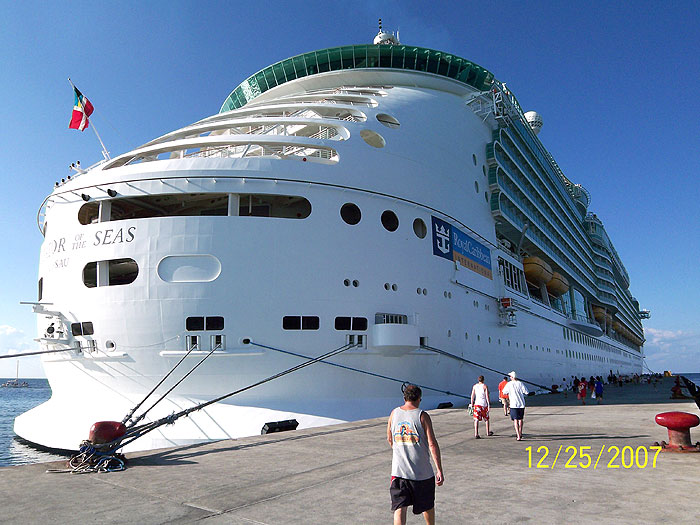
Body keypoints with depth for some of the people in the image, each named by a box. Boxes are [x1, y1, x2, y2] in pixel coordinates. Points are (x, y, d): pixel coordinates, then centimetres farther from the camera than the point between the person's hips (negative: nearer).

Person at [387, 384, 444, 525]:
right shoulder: (422, 416, -9)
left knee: (399, 508, 2)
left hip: (398, 470, 2)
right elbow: (432, 444, -14)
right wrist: (439, 470, -11)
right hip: (422, 471, -2)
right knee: (427, 505, 20)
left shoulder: (394, 413, 2)